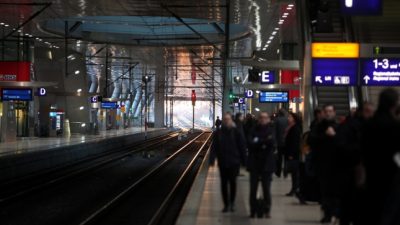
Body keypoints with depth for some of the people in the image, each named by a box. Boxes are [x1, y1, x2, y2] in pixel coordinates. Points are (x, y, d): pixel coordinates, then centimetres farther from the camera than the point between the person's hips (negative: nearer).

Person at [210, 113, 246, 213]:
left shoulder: (236, 132, -1)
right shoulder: (218, 133, 3)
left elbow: (242, 146, 1)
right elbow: (214, 147, 1)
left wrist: (243, 160, -2)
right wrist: (212, 159, -8)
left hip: (234, 162, -2)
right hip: (222, 162, 2)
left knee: (232, 182, -2)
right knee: (224, 183, 4)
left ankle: (232, 203, 13)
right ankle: (226, 204, 12)